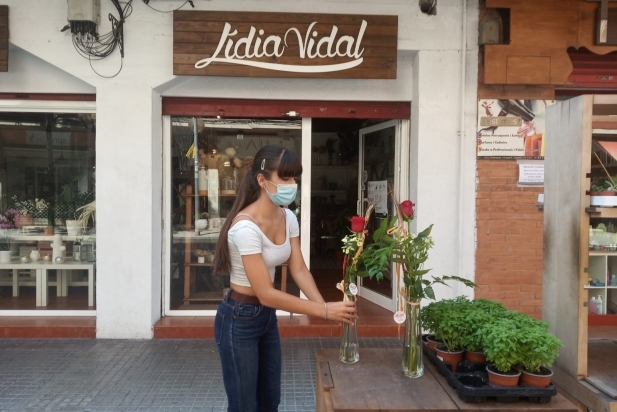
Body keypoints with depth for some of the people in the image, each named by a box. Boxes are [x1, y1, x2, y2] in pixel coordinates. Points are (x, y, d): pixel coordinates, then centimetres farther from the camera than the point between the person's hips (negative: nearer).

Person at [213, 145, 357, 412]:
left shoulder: (288, 218, -3)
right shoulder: (246, 227, -29)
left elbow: (299, 270, -2)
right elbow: (266, 294, -28)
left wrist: (326, 306, -18)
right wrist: (324, 311, -27)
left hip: (267, 317, 8)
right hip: (239, 321, -8)